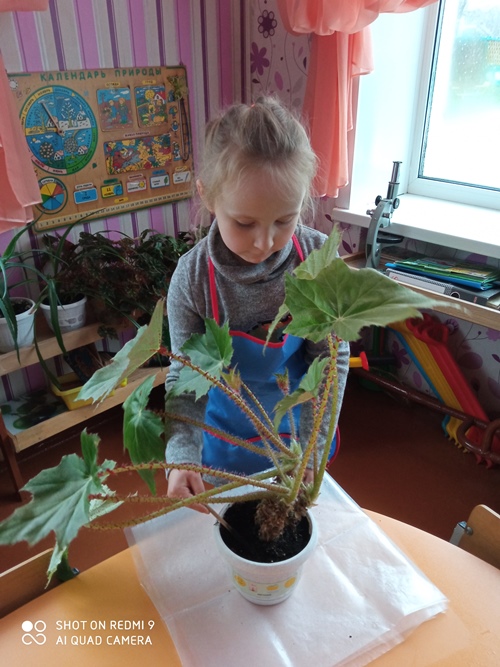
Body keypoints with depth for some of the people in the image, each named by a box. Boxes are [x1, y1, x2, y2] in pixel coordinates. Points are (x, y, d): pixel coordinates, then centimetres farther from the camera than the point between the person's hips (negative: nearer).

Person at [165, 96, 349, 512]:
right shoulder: (193, 278, -26)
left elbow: (332, 357, -16)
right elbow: (185, 376, -18)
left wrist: (311, 446, -21)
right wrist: (182, 455, -33)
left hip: (299, 423, 1)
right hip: (228, 434, 0)